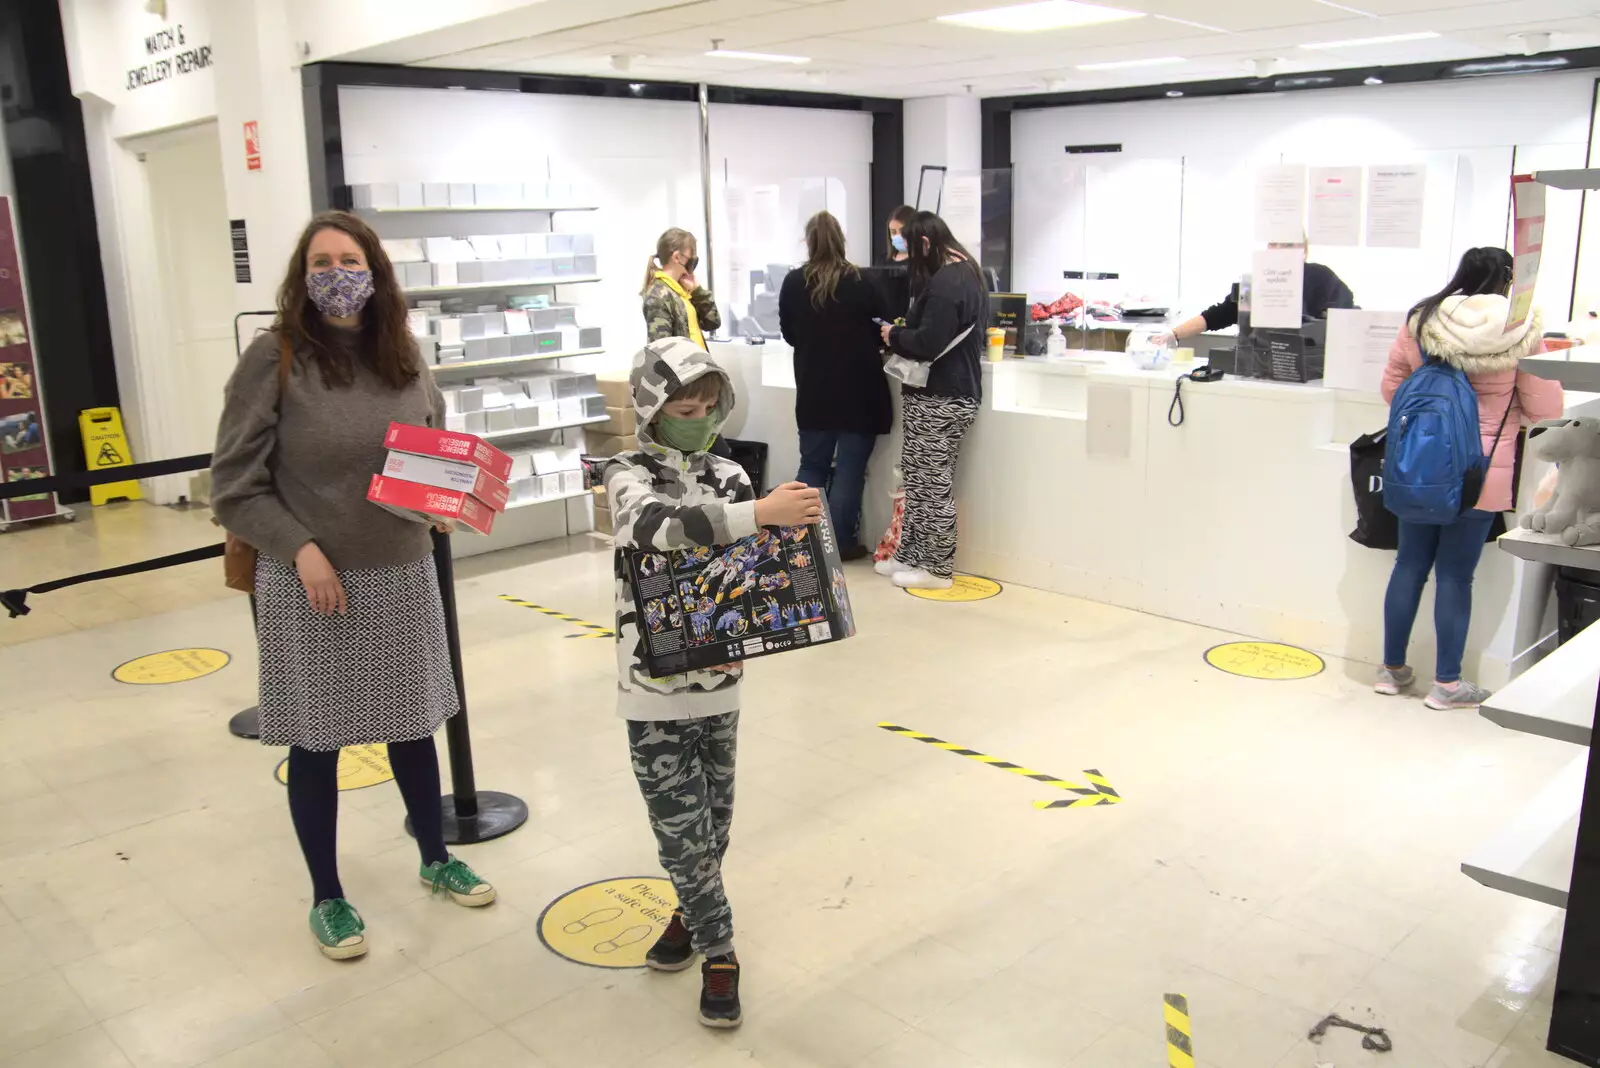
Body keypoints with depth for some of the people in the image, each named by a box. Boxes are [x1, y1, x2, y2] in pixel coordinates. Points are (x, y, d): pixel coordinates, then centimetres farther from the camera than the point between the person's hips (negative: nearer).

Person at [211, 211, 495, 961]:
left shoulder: (404, 361, 3)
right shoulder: (273, 360, -10)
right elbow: (234, 487, -8)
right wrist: (301, 550, -18)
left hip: (402, 576, 4)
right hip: (309, 584, -4)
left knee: (412, 724, 17)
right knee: (316, 742, 8)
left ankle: (435, 859, 38)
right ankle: (327, 897, 27)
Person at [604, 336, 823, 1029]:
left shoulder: (729, 476, 2)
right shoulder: (629, 475, -9)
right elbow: (658, 524, -32)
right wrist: (760, 514, -41)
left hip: (718, 678, 4)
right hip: (656, 682, -3)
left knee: (712, 818, 16)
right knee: (681, 825, 2)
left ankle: (693, 913, 39)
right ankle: (718, 948, 18)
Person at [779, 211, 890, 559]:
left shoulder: (793, 283, -4)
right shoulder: (862, 282, -11)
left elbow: (788, 333, 8)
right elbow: (883, 325, 0)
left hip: (813, 389, 3)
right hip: (858, 390, -3)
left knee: (812, 465, 14)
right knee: (850, 468, 4)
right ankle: (839, 543, 6)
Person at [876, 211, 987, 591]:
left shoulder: (945, 282, -19)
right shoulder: (969, 274, 14)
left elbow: (928, 343, -25)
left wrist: (894, 335, -8)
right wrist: (906, 331, 11)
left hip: (939, 399, -11)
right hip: (955, 391, 11)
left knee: (931, 484, -1)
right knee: (920, 480, 16)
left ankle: (937, 570, 8)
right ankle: (912, 556, 25)